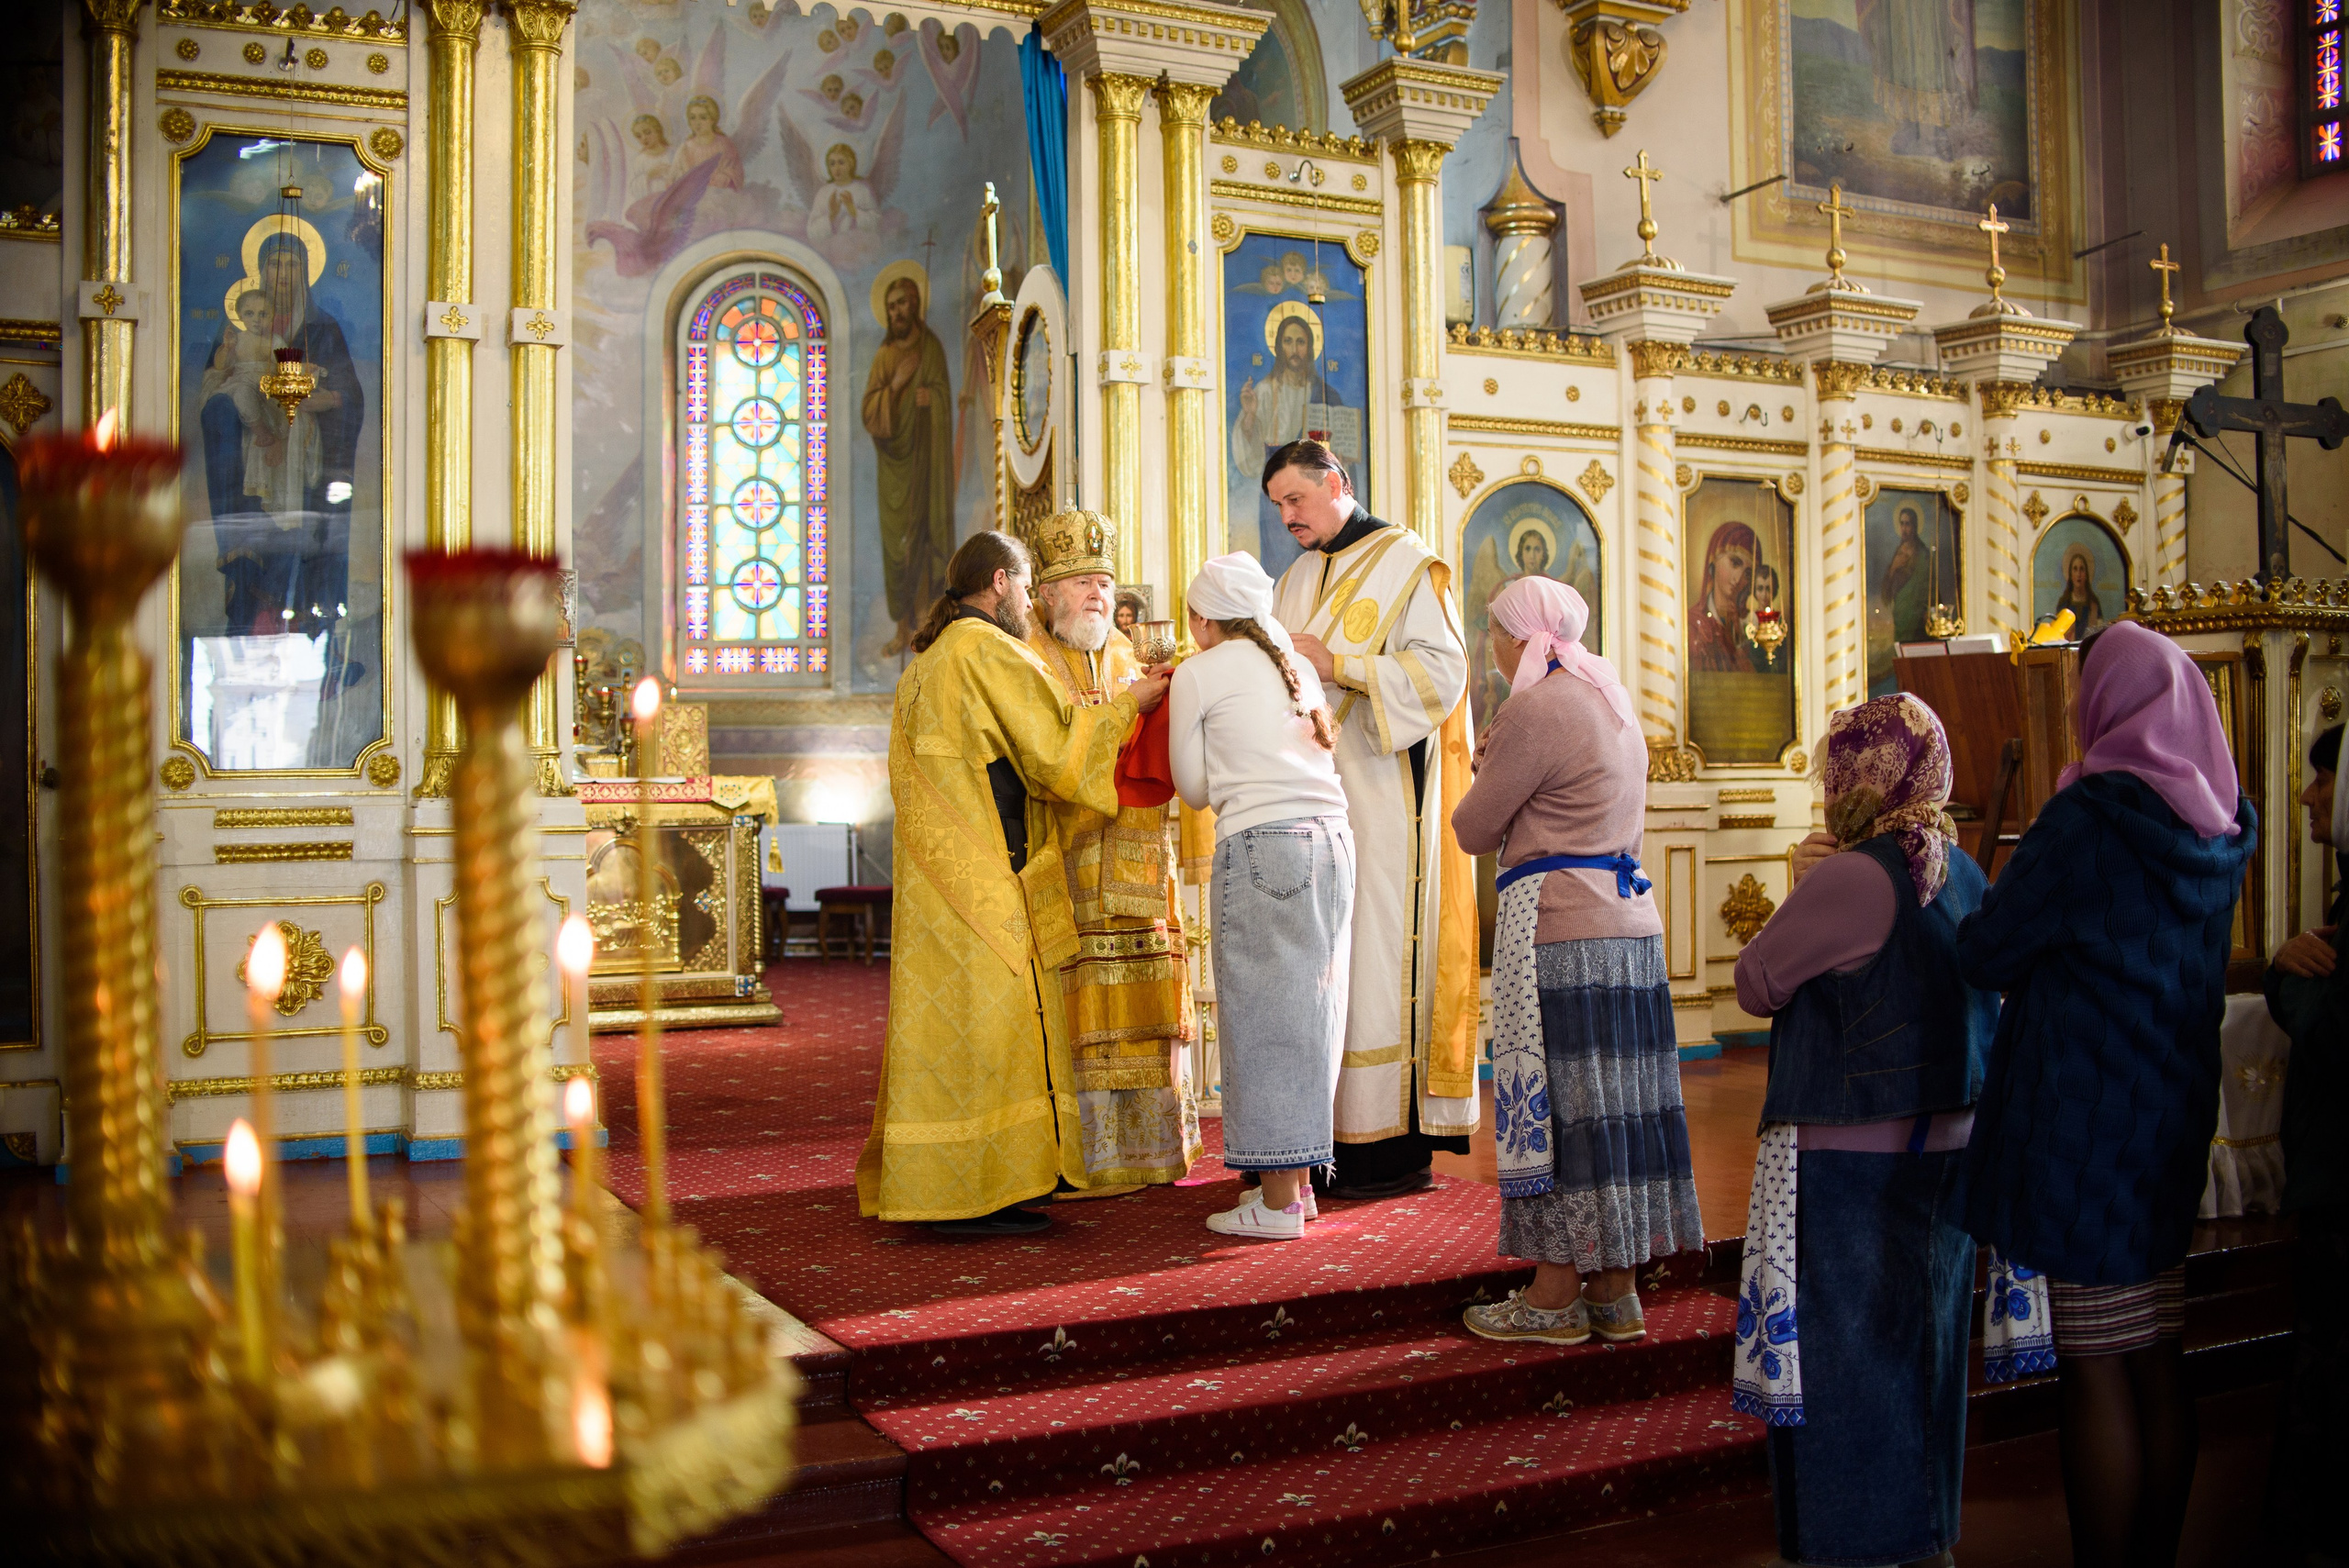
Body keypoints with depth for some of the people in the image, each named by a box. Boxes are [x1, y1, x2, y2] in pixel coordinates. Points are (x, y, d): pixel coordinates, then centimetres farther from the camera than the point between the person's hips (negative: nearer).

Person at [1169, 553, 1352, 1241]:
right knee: (1308, 1007, 12)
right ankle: (1297, 1181, 21)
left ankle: (1278, 1203, 1)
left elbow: (1194, 789, 7)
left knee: (1263, 1010, -1)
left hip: (1260, 842, -6)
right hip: (1330, 835, 7)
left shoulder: (1197, 673, 3)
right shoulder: (1296, 665, 20)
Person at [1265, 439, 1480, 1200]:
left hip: (1383, 797, -6)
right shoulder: (1298, 579, 20)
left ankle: (1399, 1145, -3)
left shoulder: (1406, 563, 0)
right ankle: (1337, 1135, 7)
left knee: (1380, 953, -8)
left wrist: (1337, 665, -15)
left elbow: (1441, 669, -11)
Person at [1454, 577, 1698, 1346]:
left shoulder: (1535, 711, -12)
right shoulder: (1614, 704, 17)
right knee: (1612, 1100, 11)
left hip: (1558, 927, -9)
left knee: (1553, 1104, -2)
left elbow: (1473, 830, -8)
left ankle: (1556, 1297, 6)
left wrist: (1482, 783, 12)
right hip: (1630, 920, 9)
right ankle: (1616, 1291, 18)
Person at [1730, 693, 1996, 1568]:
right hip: (1949, 1144, 8)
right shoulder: (1962, 874, 5)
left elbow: (1756, 984, -11)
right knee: (1919, 1347, 18)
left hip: (1851, 1154, -8)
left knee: (1840, 1356, 5)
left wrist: (1803, 889, 1)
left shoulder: (1852, 878, -20)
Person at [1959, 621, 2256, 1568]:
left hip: (2083, 1122, -8)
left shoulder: (2087, 819, -17)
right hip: (2175, 1114, 8)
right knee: (2156, 1360, 15)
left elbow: (1983, 957, -11)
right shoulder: (2214, 826, 6)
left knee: (2095, 1371, 0)